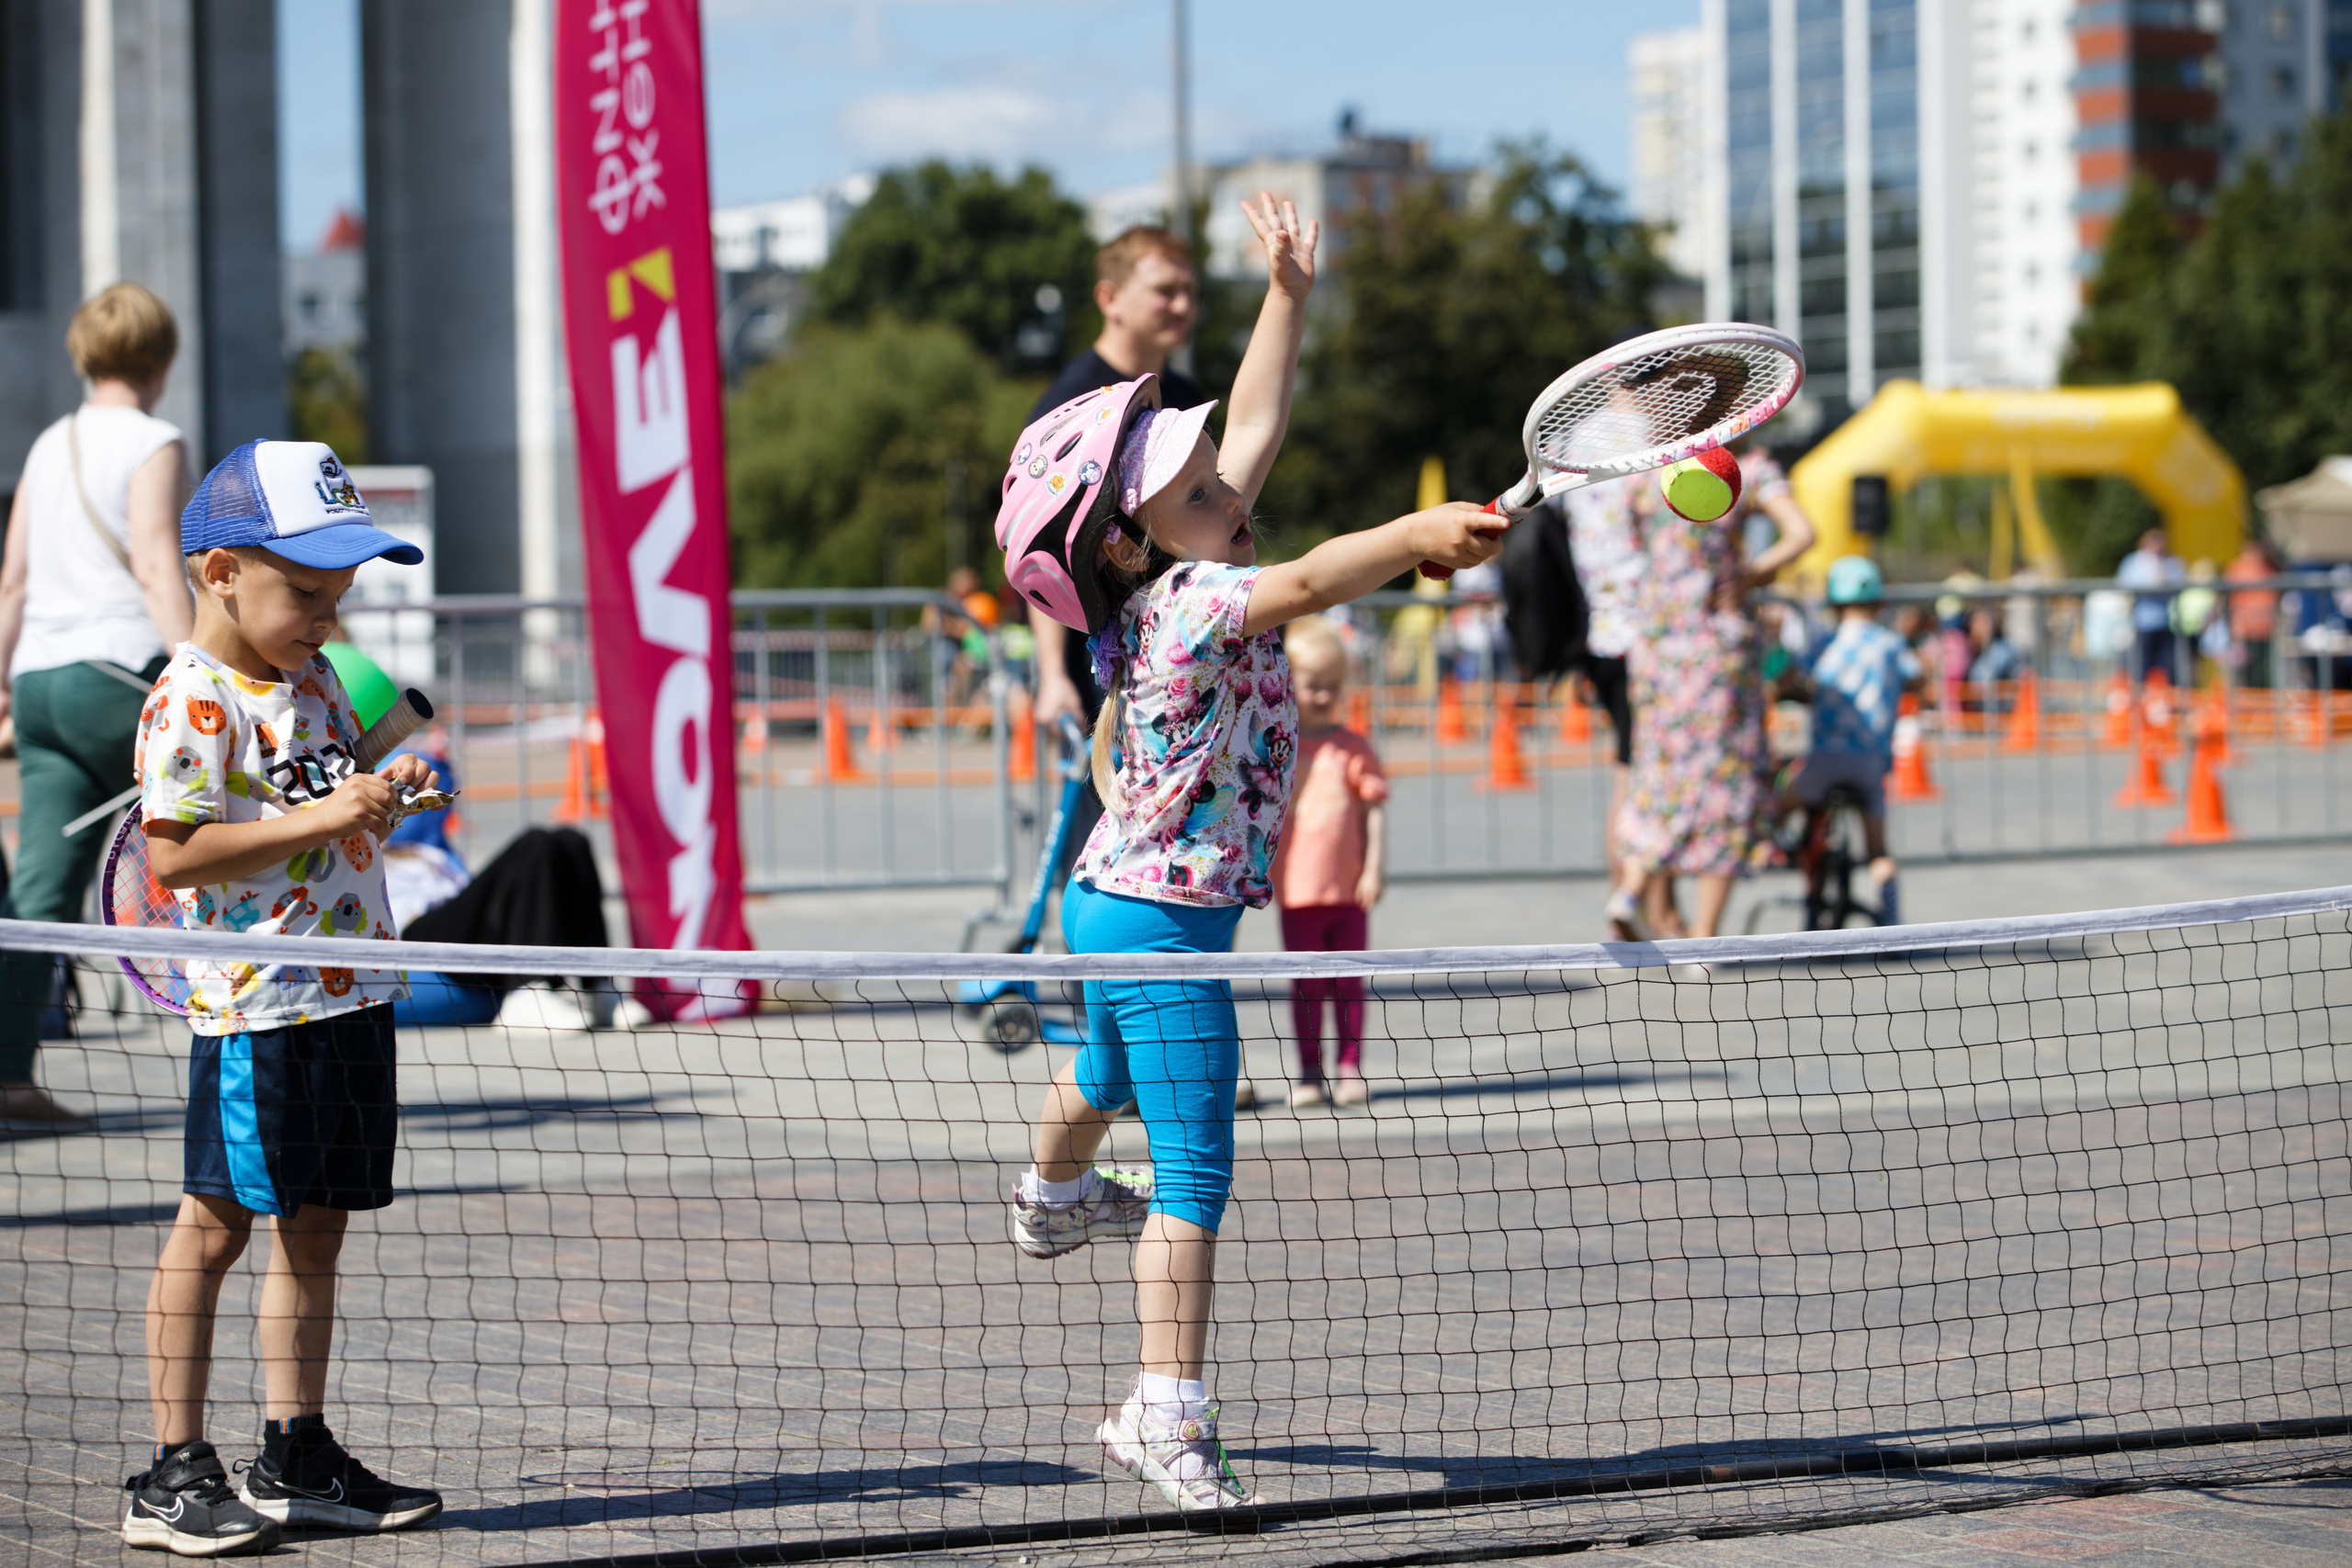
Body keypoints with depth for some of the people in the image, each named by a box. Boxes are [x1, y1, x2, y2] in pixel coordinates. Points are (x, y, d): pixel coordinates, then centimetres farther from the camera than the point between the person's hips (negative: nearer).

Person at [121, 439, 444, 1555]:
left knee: (315, 1225, 12)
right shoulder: (194, 701, -14)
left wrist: (383, 792, 7)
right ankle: (174, 1474, 2)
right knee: (214, 1222, -3)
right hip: (257, 1003, -8)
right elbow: (172, 854, -21)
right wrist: (320, 820, -23)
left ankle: (295, 1459, 20)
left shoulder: (312, 678, 14)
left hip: (352, 992, 8)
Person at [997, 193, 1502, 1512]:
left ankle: (1055, 1196, 68)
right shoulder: (1192, 606, -28)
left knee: (1108, 1068, 39)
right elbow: (1307, 581, -48)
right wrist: (1417, 537, -57)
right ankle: (1170, 1416, -18)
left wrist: (1291, 294, 8)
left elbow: (1258, 424, 8)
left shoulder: (1178, 581, -1)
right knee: (1195, 1171, -13)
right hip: (1168, 922, -11)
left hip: (1119, 899, 11)